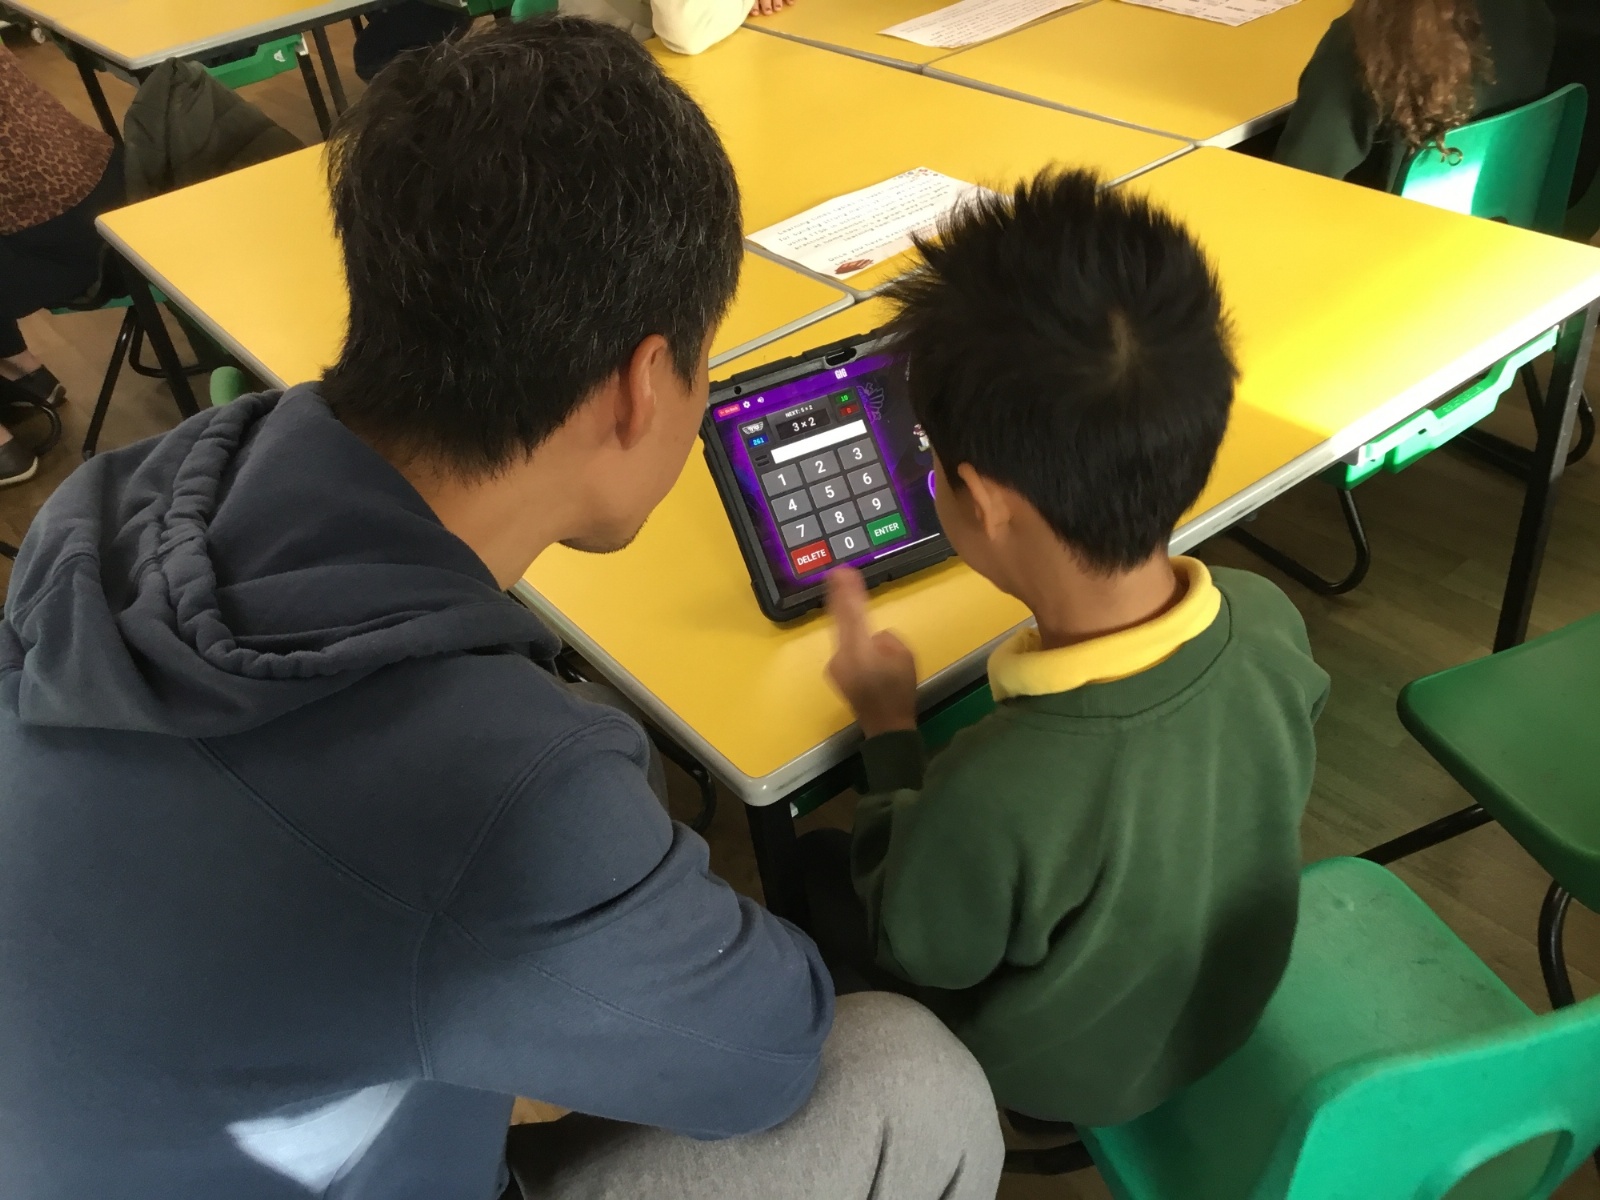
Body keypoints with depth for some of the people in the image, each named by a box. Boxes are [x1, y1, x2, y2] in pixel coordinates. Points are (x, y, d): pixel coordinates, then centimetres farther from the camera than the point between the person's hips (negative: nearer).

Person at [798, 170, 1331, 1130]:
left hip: (1066, 1075, -4)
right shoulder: (1272, 621, -27)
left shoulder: (991, 798, -45)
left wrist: (889, 720, -12)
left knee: (825, 858, 17)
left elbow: (913, 952, -21)